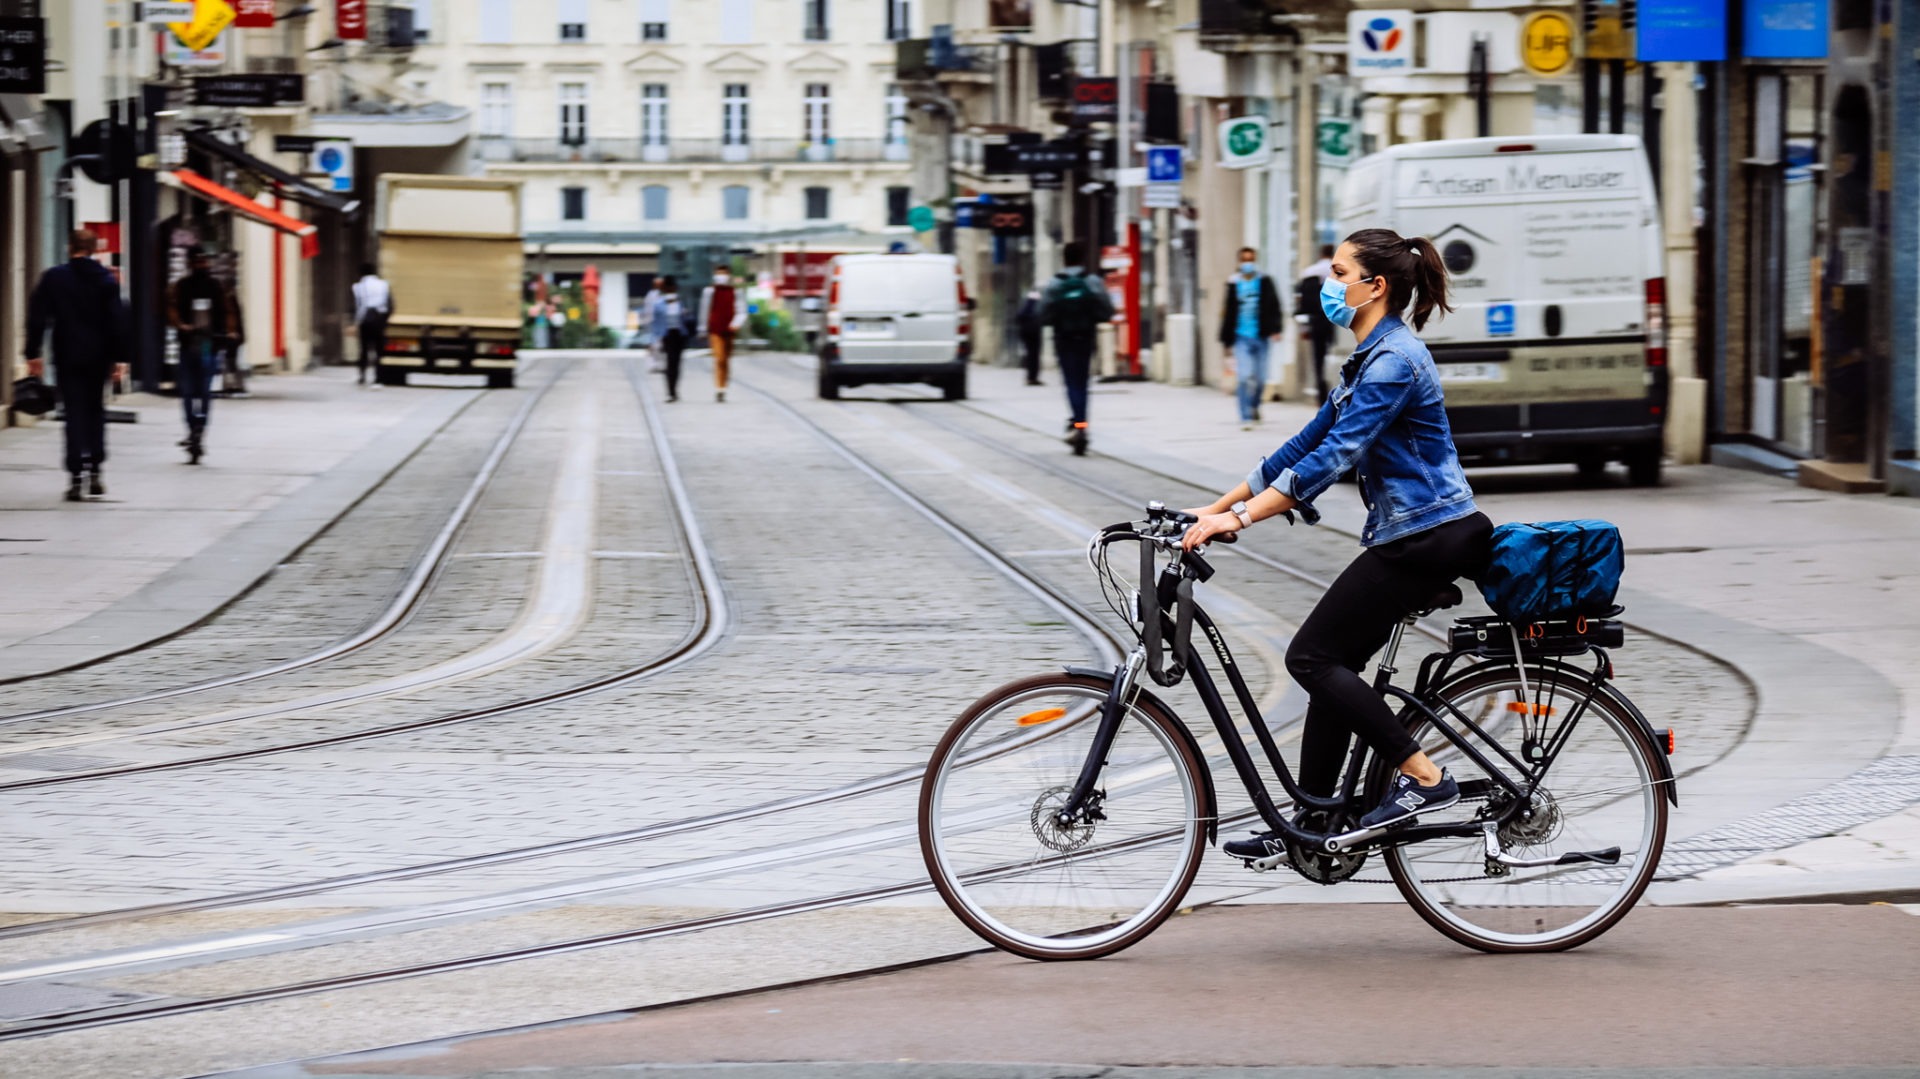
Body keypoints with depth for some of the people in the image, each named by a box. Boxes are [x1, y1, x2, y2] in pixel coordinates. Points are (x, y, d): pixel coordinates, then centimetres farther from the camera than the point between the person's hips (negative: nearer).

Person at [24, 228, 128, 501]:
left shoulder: (53, 278, -2)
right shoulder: (105, 279, 1)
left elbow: (37, 317, -3)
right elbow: (117, 321, -3)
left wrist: (33, 354, 1)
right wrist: (119, 357, -1)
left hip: (67, 356, -1)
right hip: (98, 357, 1)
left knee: (74, 414, -2)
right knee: (95, 412, 16)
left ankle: (76, 477, -11)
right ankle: (94, 473, 13)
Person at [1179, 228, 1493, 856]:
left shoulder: (1393, 360, -17)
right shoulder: (1369, 360, 16)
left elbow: (1335, 456, -26)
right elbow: (1309, 444, 19)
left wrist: (1241, 517, -29)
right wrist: (1219, 506, 15)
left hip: (1426, 537, -10)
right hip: (1411, 534, 10)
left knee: (1313, 657, -9)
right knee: (1330, 663, 10)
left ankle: (1424, 779, -8)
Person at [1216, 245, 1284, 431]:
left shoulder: (1265, 283, 4)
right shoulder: (1234, 285, 5)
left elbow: (1274, 306, -1)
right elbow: (1228, 314, 8)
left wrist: (1275, 330, -15)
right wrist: (1227, 342, 7)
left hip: (1262, 337, 1)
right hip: (1241, 337, -1)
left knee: (1260, 379, 9)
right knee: (1244, 377, -14)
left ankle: (1254, 406, 37)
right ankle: (1246, 417, -11)